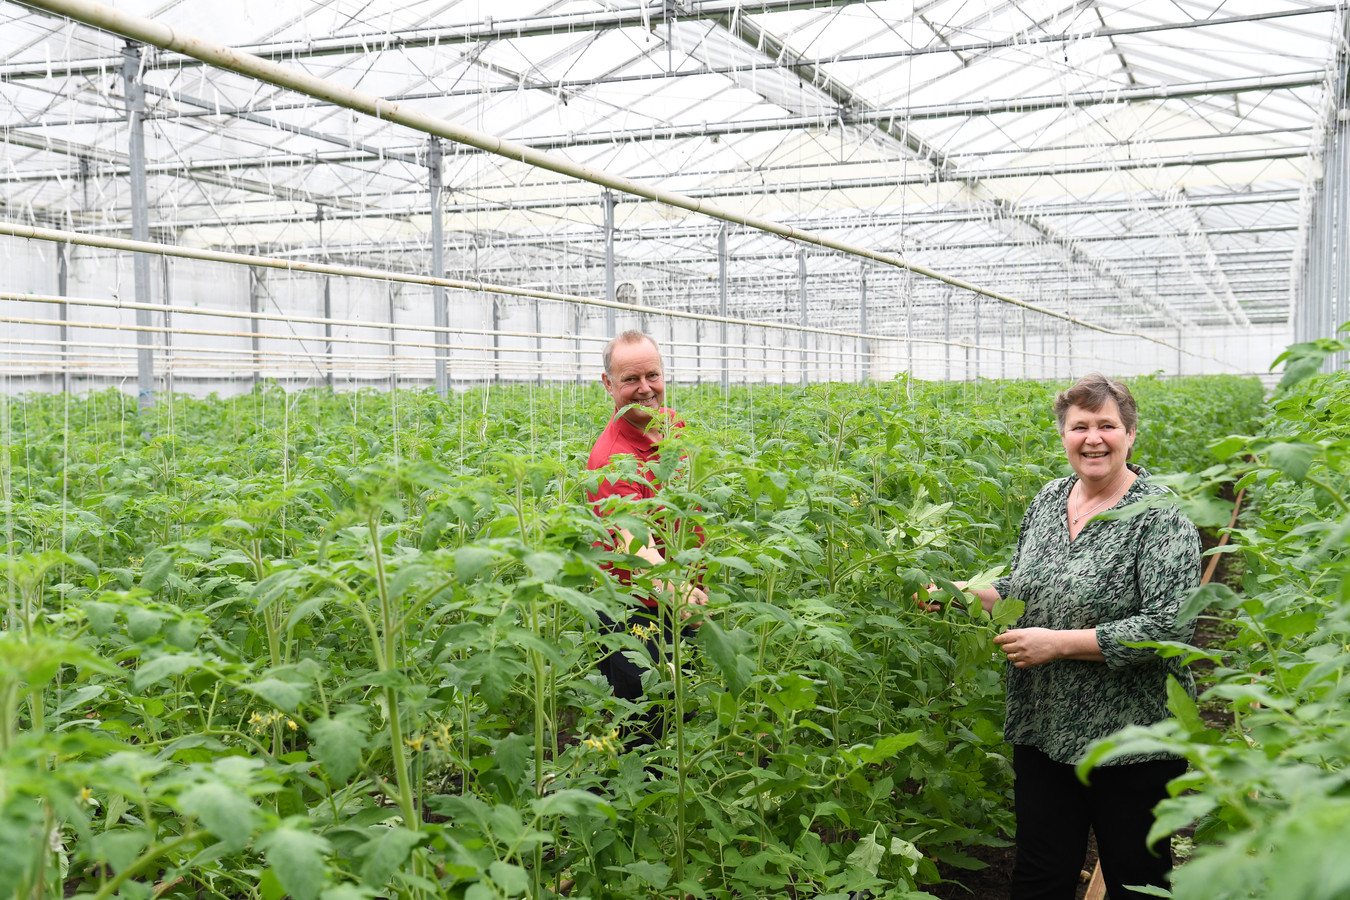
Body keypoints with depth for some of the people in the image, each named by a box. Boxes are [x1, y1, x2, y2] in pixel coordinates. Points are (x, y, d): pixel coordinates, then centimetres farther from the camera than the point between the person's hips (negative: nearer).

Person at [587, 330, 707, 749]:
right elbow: (634, 542, -39)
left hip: (685, 605, 7)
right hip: (637, 615, -7)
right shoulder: (611, 458, -25)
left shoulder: (674, 424, 0)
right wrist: (674, 589, -56)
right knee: (641, 732, 0)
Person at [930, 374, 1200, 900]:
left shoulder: (1160, 518, -14)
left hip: (1131, 739, -5)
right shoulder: (1048, 501, 6)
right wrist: (971, 594, -1)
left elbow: (1170, 627, -22)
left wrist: (1058, 643, -22)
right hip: (1043, 732, 6)